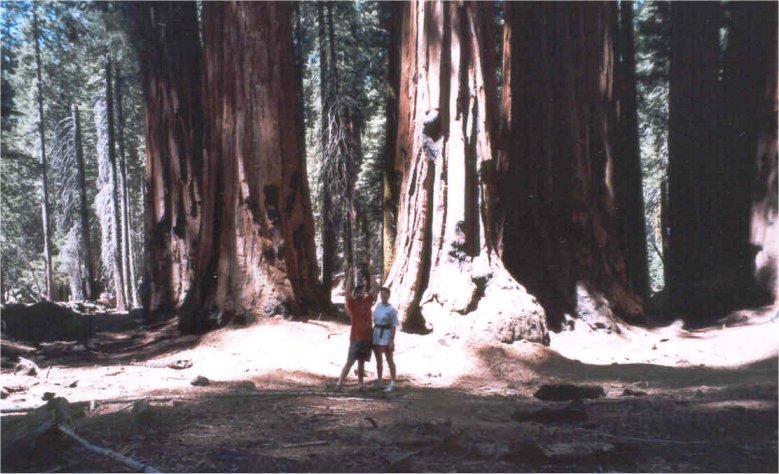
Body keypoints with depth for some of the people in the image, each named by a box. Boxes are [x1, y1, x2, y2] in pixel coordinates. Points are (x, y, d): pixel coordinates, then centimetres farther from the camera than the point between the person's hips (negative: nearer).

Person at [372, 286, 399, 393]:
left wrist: (392, 340, -15)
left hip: (386, 334, -6)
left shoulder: (391, 310, -9)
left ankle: (392, 383, 1)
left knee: (389, 360, -2)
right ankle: (379, 381, 25)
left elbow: (393, 326, -10)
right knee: (378, 359, 14)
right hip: (376, 334, 6)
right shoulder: (377, 306, 7)